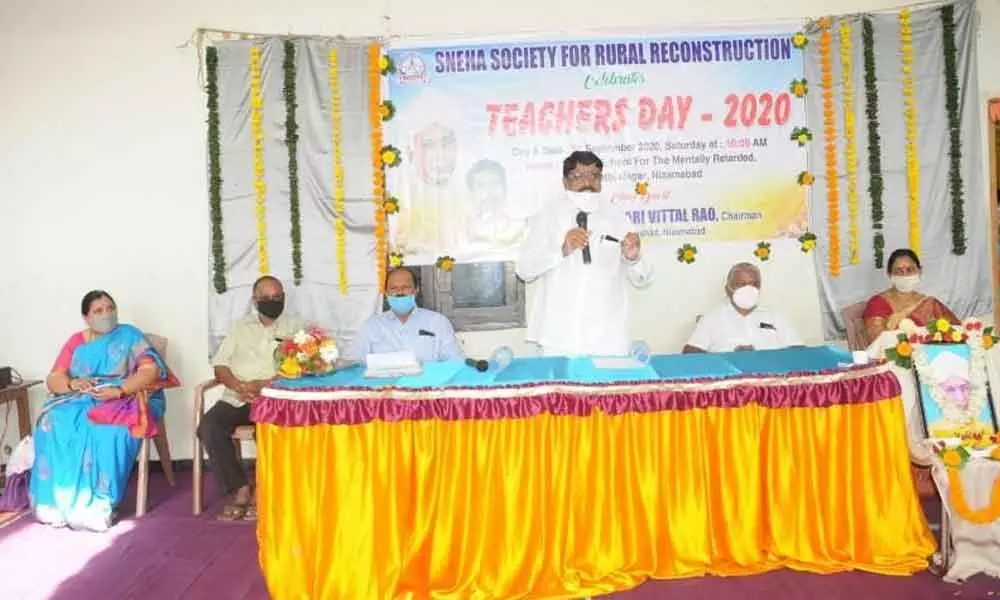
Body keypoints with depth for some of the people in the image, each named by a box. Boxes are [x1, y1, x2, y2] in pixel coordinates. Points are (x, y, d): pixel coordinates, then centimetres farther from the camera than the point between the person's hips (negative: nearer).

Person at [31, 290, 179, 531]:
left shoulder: (130, 336, 3)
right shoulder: (75, 341, 14)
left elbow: (151, 371, -10)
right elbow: (53, 380, 8)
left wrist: (118, 390, -23)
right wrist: (73, 383, -15)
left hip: (123, 400, -4)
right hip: (80, 401, 4)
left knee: (106, 430, -36)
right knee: (55, 423, -29)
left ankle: (95, 505, -31)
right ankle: (58, 502, -24)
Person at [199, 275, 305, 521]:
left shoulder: (296, 326, 9)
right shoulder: (240, 326, 20)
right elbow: (220, 365, 12)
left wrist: (265, 385, -17)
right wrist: (239, 386, -9)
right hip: (236, 398, 4)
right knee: (208, 426, -24)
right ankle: (239, 489, -13)